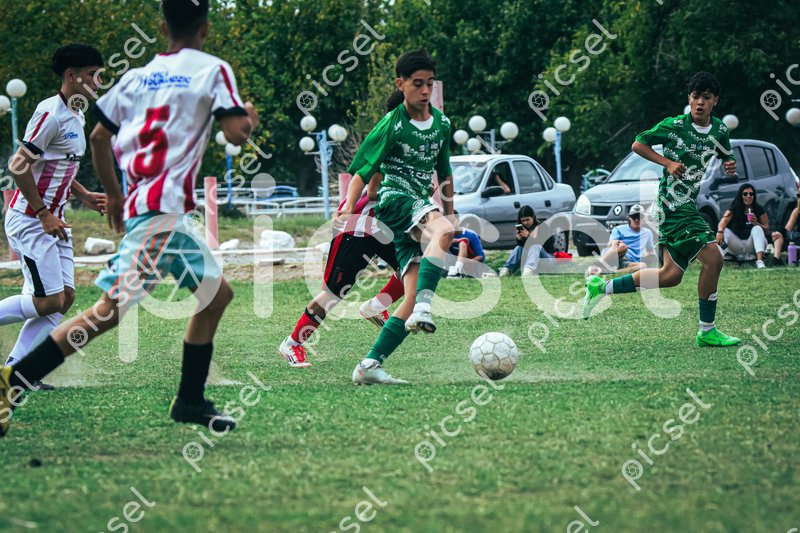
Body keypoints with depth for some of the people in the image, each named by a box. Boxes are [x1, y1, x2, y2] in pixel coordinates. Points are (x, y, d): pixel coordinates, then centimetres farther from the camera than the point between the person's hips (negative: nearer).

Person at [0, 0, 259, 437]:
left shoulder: (137, 76, 15)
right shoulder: (212, 70, -2)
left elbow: (98, 135, 16)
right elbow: (235, 134, -11)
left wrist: (113, 193, 28)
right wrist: (250, 119, 12)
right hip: (162, 210, -8)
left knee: (216, 293, 19)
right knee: (111, 309, -13)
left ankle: (191, 402, 18)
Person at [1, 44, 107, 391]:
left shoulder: (76, 116, 13)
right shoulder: (51, 114, -18)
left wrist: (83, 196, 12)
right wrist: (44, 215, -18)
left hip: (53, 221, 10)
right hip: (29, 221, -10)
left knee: (65, 298, 2)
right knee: (49, 302, -12)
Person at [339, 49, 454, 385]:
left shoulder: (442, 124, 13)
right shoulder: (392, 125, -5)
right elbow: (361, 170, -7)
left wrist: (449, 213, 27)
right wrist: (348, 209, -18)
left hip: (421, 209, 7)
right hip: (394, 199, -7)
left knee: (414, 295, -7)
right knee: (443, 231, -39)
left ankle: (370, 365, -6)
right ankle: (423, 308, -49)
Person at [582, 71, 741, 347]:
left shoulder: (720, 131, 7)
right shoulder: (674, 126, -10)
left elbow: (727, 157, 23)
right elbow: (638, 144, -1)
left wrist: (730, 166, -1)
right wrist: (667, 162, -13)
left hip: (689, 206, 8)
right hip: (673, 204, -8)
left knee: (671, 275, 8)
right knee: (713, 258, -15)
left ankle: (601, 288, 17)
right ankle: (706, 331, -5)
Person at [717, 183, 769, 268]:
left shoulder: (759, 209, 1)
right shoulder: (733, 209, 0)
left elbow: (766, 229, 0)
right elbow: (724, 221, -19)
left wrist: (756, 223, -21)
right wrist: (720, 232, -41)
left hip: (751, 245, 0)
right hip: (737, 245, 0)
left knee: (757, 229, -27)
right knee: (725, 231, -23)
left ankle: (760, 260, -45)